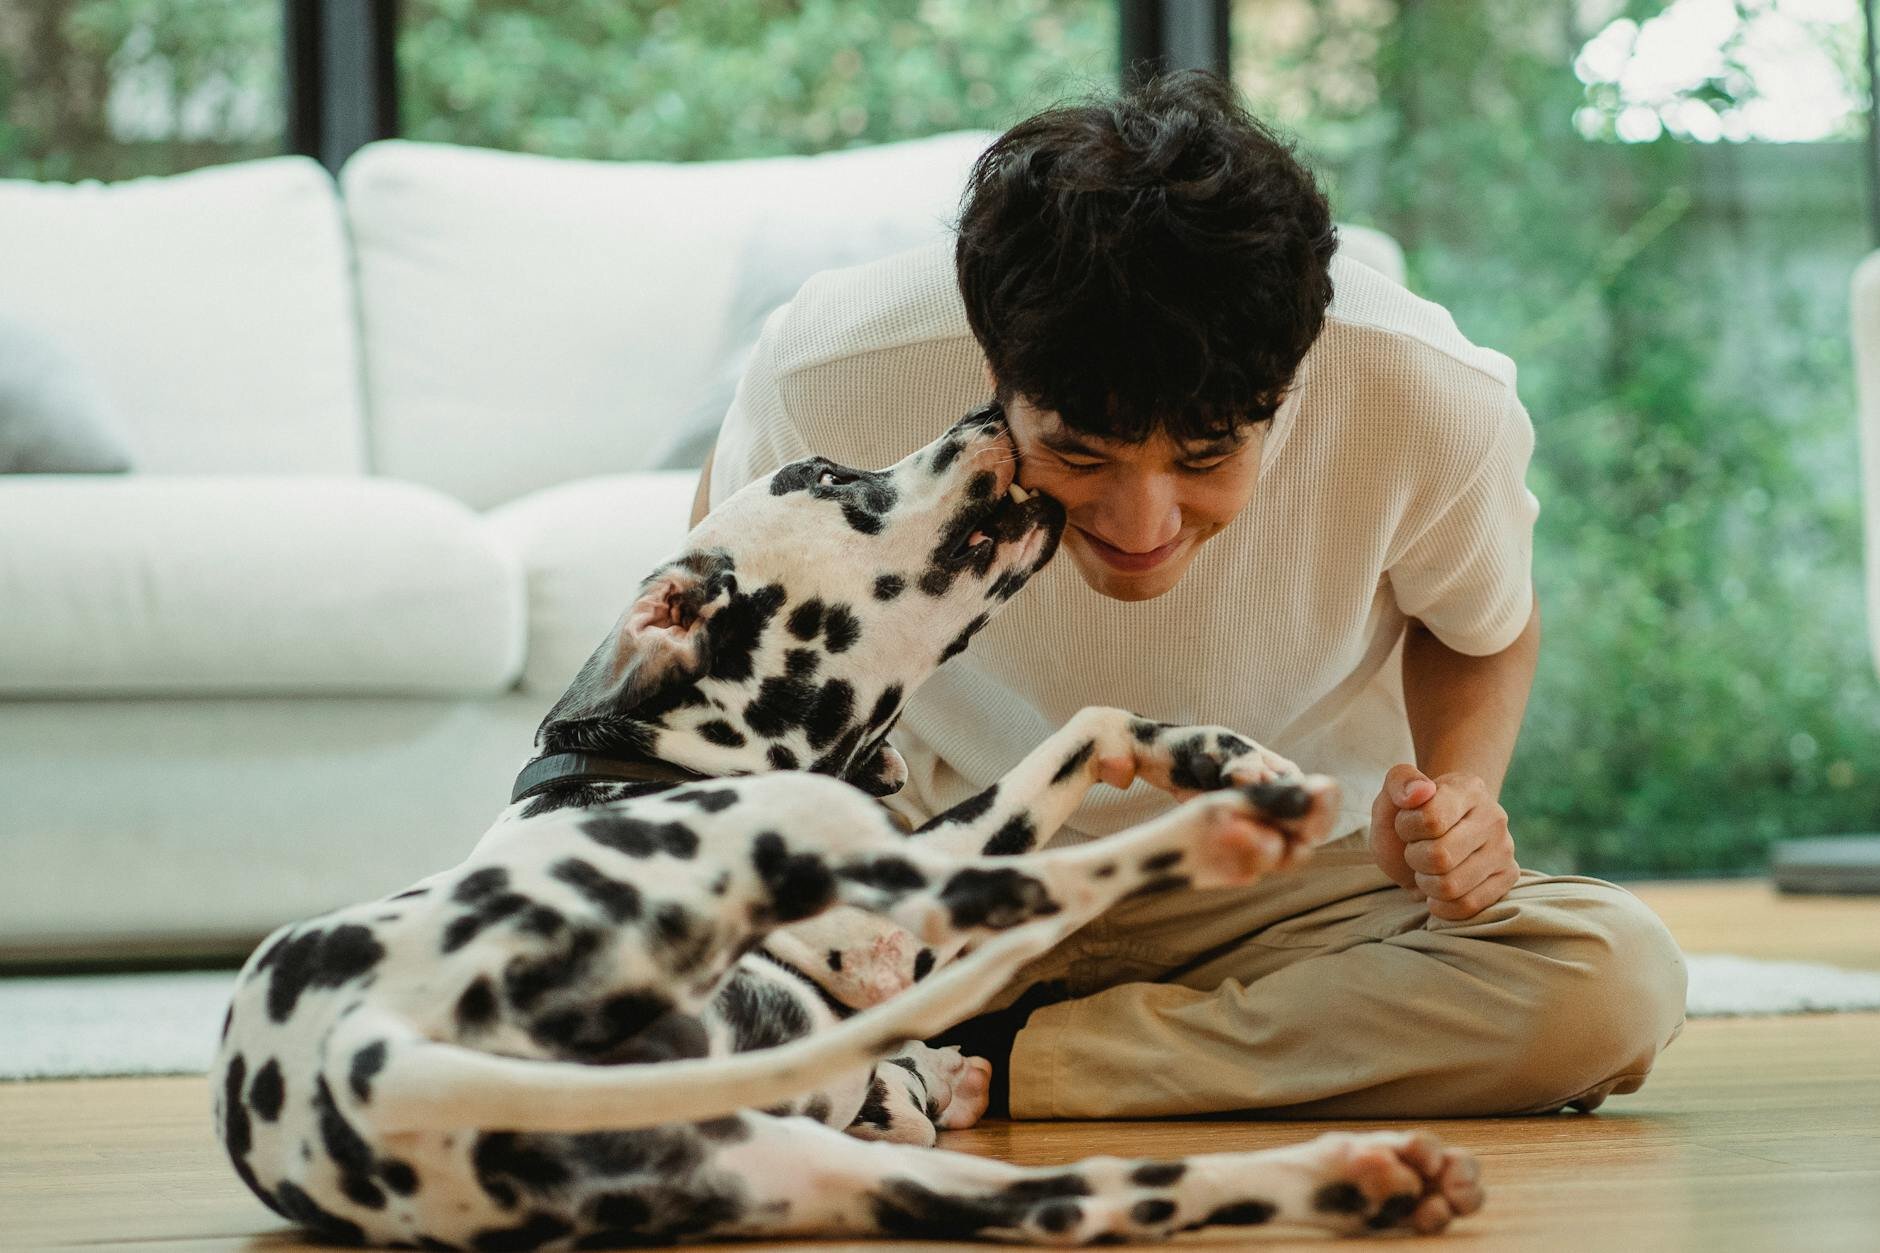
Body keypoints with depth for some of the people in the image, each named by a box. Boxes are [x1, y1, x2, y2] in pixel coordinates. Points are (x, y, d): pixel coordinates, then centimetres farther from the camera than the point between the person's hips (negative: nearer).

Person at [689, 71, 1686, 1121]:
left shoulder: (1436, 404, -25)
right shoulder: (833, 376, -27)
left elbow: (1485, 631, 0)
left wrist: (1459, 793, -21)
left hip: (1284, 887, 0)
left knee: (1617, 982, -29)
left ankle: (1005, 1061, -18)